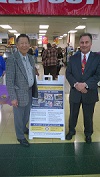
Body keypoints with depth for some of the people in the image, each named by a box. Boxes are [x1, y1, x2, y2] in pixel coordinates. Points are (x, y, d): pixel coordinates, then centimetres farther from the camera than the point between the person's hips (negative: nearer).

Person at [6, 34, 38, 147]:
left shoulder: (30, 58, 5)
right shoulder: (12, 59, -18)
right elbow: (9, 81, -18)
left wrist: (34, 90, 15)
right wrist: (13, 97, -19)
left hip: (29, 91, 7)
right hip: (19, 93, -7)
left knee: (27, 114, 24)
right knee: (19, 116, 11)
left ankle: (23, 128, 50)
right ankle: (20, 136, 31)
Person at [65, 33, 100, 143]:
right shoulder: (73, 58, 2)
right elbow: (68, 73, -2)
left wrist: (85, 84, -24)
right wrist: (76, 84, -20)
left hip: (90, 93, -1)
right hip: (75, 92, 2)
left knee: (88, 116, 16)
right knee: (73, 114, 18)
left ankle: (88, 134, 41)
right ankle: (71, 131, 43)